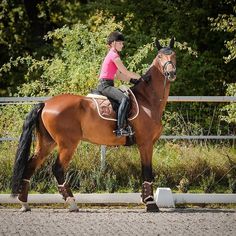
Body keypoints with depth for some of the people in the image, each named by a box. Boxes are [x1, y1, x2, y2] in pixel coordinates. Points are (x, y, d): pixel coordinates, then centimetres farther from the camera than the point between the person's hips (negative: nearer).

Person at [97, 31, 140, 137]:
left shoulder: (112, 55, 21)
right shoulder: (114, 55, -10)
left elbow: (119, 76, 21)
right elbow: (126, 72, -11)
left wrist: (134, 79, 14)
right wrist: (141, 77, 0)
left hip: (106, 85, 11)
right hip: (105, 85, -11)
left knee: (125, 97, 20)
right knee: (125, 99, -28)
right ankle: (120, 128, -36)